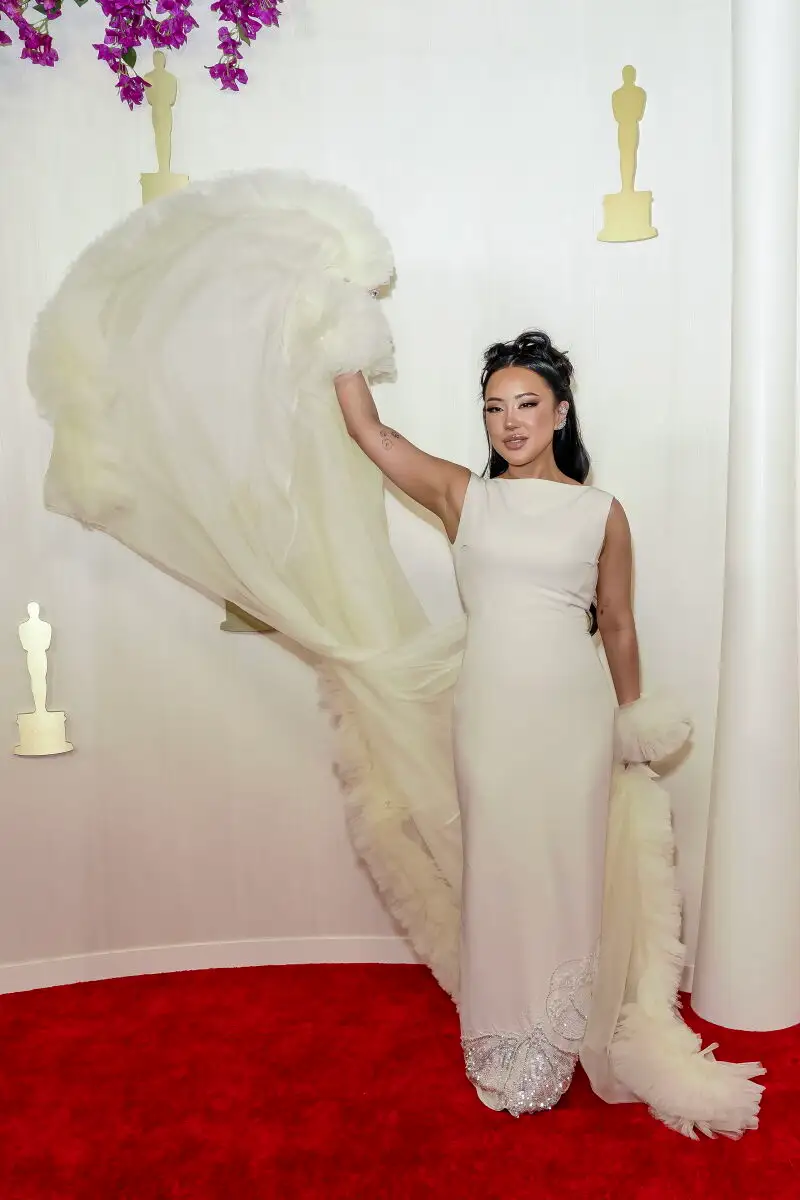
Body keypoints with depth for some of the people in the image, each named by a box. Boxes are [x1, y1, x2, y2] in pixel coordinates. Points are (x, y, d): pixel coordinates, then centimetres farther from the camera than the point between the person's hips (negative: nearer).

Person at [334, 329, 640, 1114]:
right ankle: (502, 1051, 28)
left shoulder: (602, 513, 3)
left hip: (574, 716, 0)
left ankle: (554, 1049, 30)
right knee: (495, 873, 9)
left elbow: (618, 627, 8)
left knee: (565, 873, 9)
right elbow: (368, 431, 2)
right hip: (489, 715, 0)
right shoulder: (462, 496, 4)